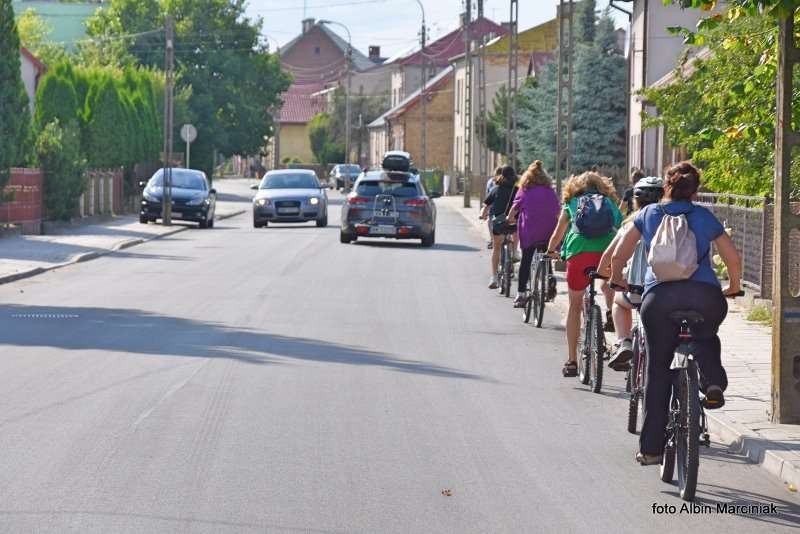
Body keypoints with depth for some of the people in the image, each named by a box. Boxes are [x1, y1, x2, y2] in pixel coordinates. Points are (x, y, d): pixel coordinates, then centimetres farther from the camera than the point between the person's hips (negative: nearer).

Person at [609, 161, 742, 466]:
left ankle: (651, 448, 10)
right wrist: (733, 289, 34)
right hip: (705, 296, 0)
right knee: (705, 337, 32)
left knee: (658, 372, 10)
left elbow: (618, 256, 15)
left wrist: (617, 279, 35)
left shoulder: (648, 214, 17)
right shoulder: (705, 217, 17)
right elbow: (734, 260, 16)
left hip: (659, 296, 0)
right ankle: (713, 383, 1)